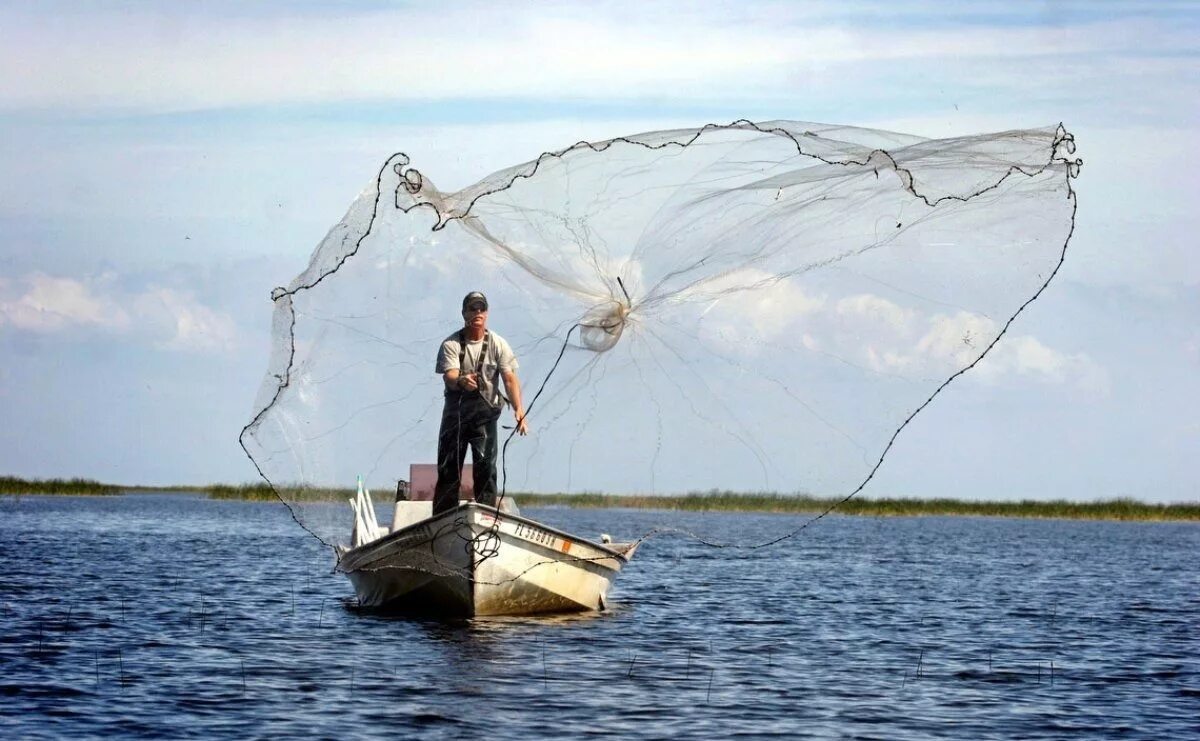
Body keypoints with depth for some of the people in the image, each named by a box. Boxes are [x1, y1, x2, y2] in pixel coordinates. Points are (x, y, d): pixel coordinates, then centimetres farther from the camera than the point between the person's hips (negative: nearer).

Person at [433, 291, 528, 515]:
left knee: (486, 464, -9)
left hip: (485, 410, 0)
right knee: (448, 466, 2)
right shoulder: (451, 344, -4)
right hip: (456, 410, 0)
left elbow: (510, 378, -8)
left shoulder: (498, 344, -1)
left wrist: (519, 409, -23)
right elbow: (449, 376, -18)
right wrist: (461, 381, -43)